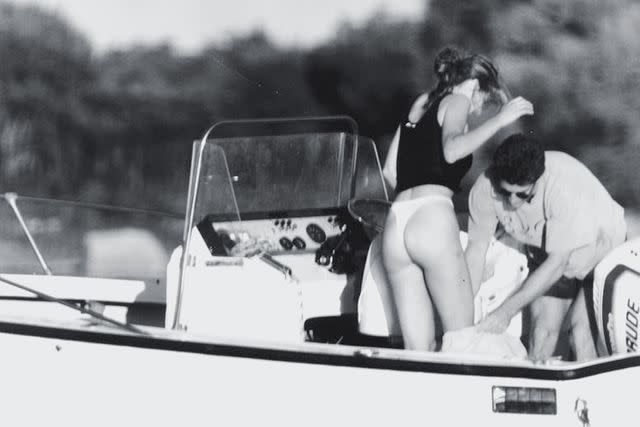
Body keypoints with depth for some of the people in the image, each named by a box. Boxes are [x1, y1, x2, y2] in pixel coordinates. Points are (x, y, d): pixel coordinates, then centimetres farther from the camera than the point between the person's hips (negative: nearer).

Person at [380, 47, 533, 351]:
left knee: (418, 348, 3)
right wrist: (499, 119, -9)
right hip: (432, 218, -7)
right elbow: (451, 151, -15)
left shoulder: (419, 106, 27)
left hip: (395, 224, 7)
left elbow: (390, 172, 26)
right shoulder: (456, 102, 7)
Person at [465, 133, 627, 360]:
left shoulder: (565, 186, -38)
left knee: (582, 326, -18)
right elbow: (476, 248, -13)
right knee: (543, 326, -8)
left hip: (598, 243, -4)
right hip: (544, 252, 4)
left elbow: (557, 263, -33)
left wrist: (506, 311, -33)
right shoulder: (485, 188, -26)